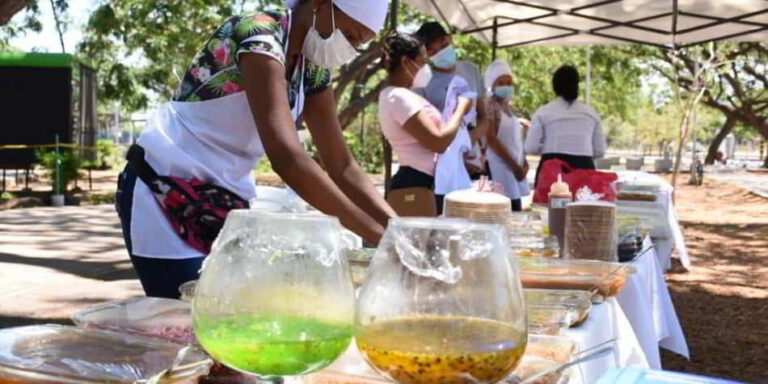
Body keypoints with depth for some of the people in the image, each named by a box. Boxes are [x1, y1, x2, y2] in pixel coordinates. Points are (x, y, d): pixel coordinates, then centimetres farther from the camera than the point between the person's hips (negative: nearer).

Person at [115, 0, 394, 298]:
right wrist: (378, 235, -34)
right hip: (164, 193, -8)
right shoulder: (259, 36, -24)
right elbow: (285, 157, -35)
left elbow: (342, 166, 2)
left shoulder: (312, 69, 2)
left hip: (224, 201, 8)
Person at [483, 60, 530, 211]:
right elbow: (491, 139, -16)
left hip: (514, 166, 9)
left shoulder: (507, 106, 16)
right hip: (501, 166, -9)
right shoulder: (490, 106, -9)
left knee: (515, 212, 7)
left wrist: (523, 162, 9)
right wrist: (513, 165, -15)